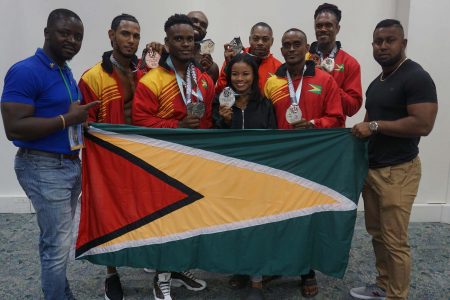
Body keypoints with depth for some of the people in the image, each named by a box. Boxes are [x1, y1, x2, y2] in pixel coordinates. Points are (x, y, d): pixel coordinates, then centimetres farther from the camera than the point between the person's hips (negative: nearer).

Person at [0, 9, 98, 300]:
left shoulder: (66, 72, 11)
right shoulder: (25, 71, -16)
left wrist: (80, 117, 5)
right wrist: (67, 119, -20)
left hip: (70, 164, 8)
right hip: (44, 168, -8)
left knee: (56, 240, 19)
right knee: (57, 244, -1)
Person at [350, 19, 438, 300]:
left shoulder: (416, 77, -12)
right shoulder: (377, 82, 15)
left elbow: (423, 124, -22)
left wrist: (374, 126, -18)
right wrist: (363, 131, 7)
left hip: (398, 171, -8)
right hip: (372, 167, 9)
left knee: (395, 241, 0)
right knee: (377, 234, 16)